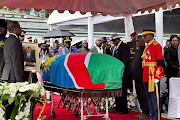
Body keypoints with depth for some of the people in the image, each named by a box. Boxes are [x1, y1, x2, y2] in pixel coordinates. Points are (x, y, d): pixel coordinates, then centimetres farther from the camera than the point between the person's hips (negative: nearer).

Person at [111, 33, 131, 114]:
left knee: (122, 91, -5)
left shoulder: (125, 47, -8)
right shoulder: (115, 48, 18)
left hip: (123, 73, -9)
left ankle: (124, 109, 2)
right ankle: (118, 108, 19)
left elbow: (126, 60, -16)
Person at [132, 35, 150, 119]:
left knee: (144, 95, -2)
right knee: (139, 95, 15)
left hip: (142, 77, -10)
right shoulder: (137, 51, 17)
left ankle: (146, 113, 7)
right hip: (137, 77, 10)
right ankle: (143, 111, 26)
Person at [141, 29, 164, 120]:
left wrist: (157, 76, -19)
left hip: (153, 76, -9)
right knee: (149, 96, 13)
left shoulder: (156, 45, -10)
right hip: (147, 75, 9)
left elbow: (160, 62, -16)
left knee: (154, 96, -6)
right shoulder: (147, 47, 17)